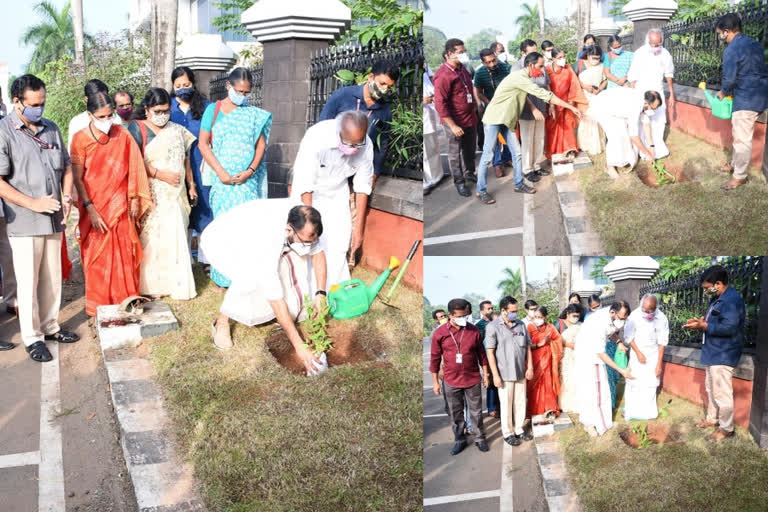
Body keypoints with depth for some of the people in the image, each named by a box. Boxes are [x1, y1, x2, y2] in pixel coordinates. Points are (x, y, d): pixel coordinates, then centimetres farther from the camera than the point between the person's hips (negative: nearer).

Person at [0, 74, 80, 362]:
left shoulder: (50, 128, 9)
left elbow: (66, 167, 18)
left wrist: (67, 196, 1)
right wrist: (33, 203, -17)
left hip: (54, 219, 6)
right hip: (24, 222, -5)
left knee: (52, 278, 14)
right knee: (28, 282, 1)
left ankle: (50, 327, 30)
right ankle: (32, 338, 13)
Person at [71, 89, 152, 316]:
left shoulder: (123, 136, 0)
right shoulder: (81, 138, -8)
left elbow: (133, 169, 6)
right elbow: (78, 178, -9)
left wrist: (134, 200, 3)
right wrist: (90, 210, -14)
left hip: (120, 205, 2)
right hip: (95, 207, -2)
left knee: (124, 254, 6)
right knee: (97, 257, 6)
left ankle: (125, 299, 21)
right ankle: (98, 304, 18)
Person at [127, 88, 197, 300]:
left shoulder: (177, 130, 15)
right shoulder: (137, 128, -2)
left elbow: (185, 160, 22)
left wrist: (191, 185, 19)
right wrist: (161, 175, -15)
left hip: (175, 196, 4)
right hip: (151, 197, -4)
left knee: (175, 239, 3)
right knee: (151, 240, -5)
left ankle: (177, 285, 10)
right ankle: (150, 285, 3)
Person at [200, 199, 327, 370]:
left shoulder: (302, 221, -26)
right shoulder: (267, 243, -43)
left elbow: (317, 252, -5)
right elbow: (276, 300, -40)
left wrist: (320, 294, -16)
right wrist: (299, 346, -37)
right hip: (220, 240, -7)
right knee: (250, 278, -34)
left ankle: (293, 312, 4)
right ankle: (222, 323, -10)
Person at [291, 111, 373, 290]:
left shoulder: (366, 146, -22)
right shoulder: (317, 137, -36)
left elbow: (362, 186, -9)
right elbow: (305, 185, -31)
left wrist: (359, 227, -6)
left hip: (337, 191, 4)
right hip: (308, 193, -3)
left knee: (339, 245, -1)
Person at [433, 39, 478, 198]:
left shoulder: (462, 68, 4)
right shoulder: (443, 75, -23)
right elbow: (440, 104, -24)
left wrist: (473, 112, 18)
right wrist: (453, 125, -24)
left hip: (470, 118, 8)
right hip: (455, 121, -8)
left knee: (470, 149, 22)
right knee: (455, 153, 8)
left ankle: (469, 173, 42)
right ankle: (459, 182, 21)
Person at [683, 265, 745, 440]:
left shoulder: (732, 299, -22)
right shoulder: (717, 298, 12)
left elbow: (729, 327, -29)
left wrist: (703, 326, -25)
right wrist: (701, 321, 1)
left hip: (723, 355, -11)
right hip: (714, 353, 11)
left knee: (722, 392, -5)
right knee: (711, 388, 21)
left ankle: (726, 428, 5)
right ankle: (712, 418, 35)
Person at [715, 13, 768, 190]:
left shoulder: (731, 50, -17)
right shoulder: (754, 43, 11)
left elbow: (729, 79, -17)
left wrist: (723, 92, 5)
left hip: (746, 99, -9)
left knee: (742, 138, -1)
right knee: (738, 133, 22)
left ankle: (739, 176, 6)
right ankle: (736, 163, 35)